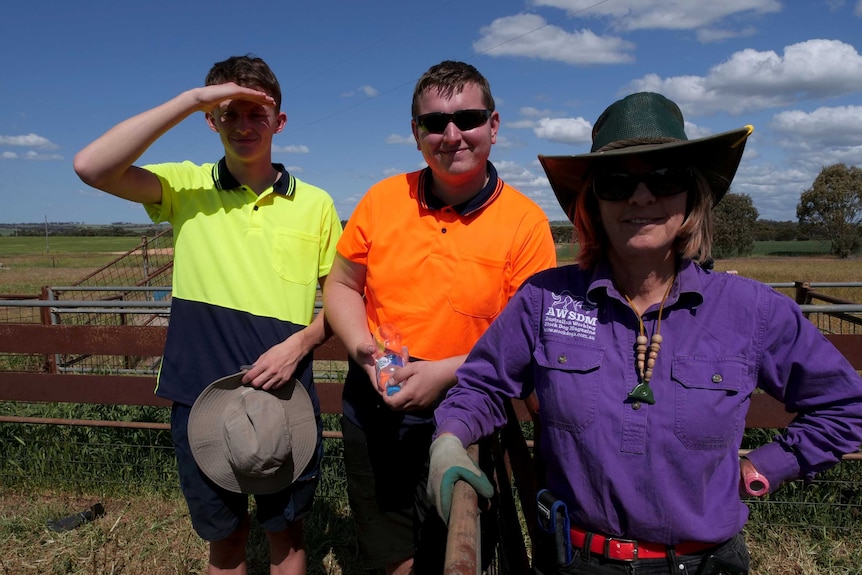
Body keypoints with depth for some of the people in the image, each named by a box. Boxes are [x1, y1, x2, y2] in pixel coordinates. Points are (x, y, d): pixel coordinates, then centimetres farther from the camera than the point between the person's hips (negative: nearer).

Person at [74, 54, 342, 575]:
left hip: (286, 396, 0)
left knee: (286, 531, 18)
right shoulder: (186, 188, -2)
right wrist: (191, 99, -20)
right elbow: (92, 167, -20)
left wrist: (298, 344, -13)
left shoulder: (314, 203, 0)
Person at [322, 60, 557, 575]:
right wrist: (366, 350, -12)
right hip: (373, 409, 3)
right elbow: (341, 286, 6)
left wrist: (447, 372, -23)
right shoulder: (382, 199, -3)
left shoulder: (526, 222, -13)